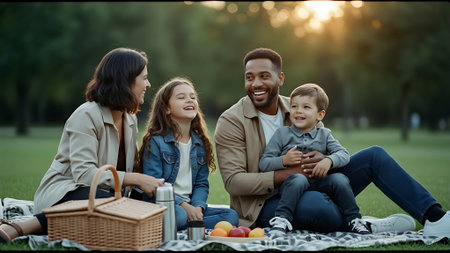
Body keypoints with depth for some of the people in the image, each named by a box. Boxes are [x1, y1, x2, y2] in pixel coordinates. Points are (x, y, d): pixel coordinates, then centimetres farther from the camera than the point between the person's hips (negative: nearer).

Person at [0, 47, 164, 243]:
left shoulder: (130, 119, 14)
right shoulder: (87, 116, -12)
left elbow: (132, 165, 20)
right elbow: (83, 174, -22)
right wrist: (136, 179, -23)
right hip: (63, 193, -8)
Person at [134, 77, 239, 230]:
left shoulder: (200, 143, 14)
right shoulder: (155, 142, -4)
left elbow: (202, 183, 12)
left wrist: (198, 207, -9)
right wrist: (183, 205, -19)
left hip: (190, 207, 7)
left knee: (231, 216, -17)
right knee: (179, 215, -41)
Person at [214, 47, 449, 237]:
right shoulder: (231, 121, -9)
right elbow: (233, 181, -18)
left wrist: (326, 159, -17)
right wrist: (287, 173, -26)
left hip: (312, 189, 6)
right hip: (265, 204, -6)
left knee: (374, 155, -5)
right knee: (313, 203, -42)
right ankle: (367, 227, -15)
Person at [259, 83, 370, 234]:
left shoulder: (324, 135, 16)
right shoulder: (282, 134, 8)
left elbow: (344, 154, 3)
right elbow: (263, 164, 3)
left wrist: (329, 160, -18)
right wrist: (284, 160, -15)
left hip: (319, 183, 3)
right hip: (291, 185, -3)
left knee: (339, 179, -25)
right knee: (299, 179, -36)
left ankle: (354, 220, -11)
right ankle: (281, 219, -34)